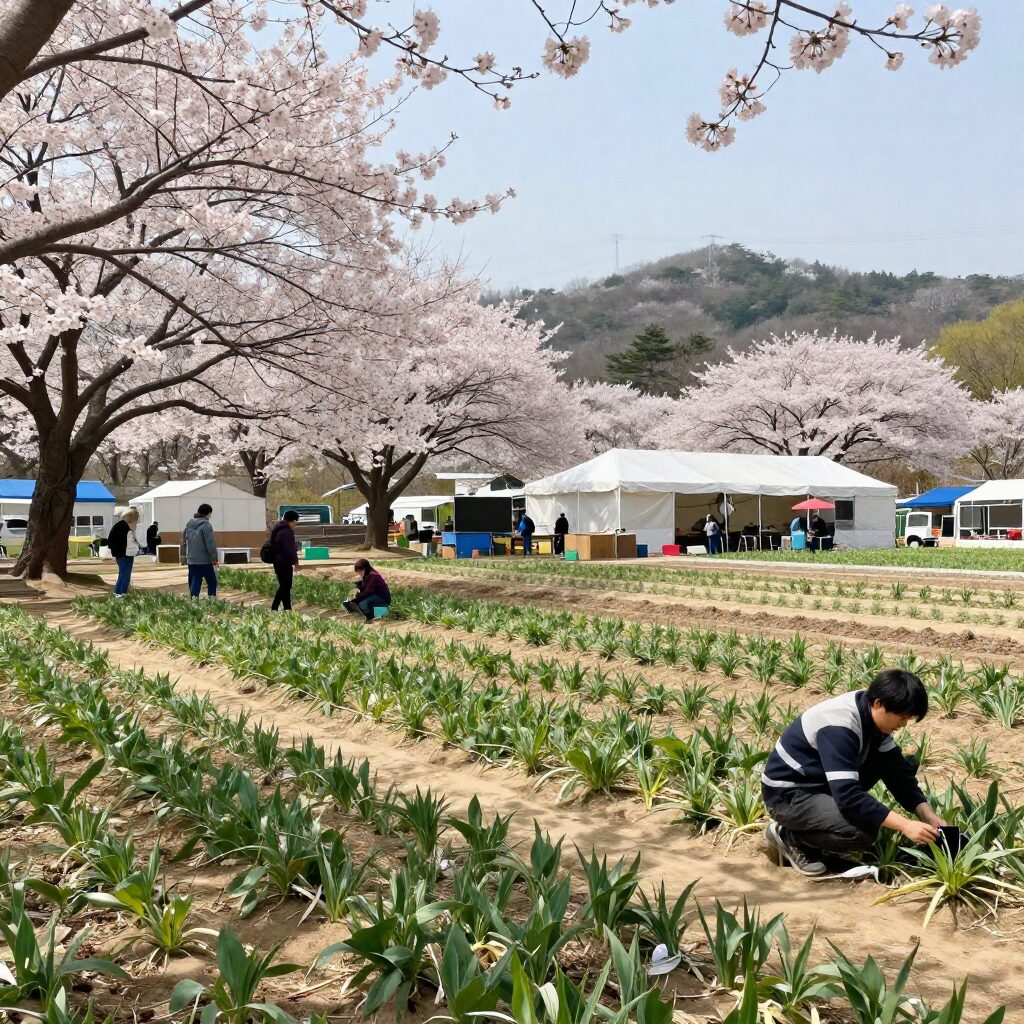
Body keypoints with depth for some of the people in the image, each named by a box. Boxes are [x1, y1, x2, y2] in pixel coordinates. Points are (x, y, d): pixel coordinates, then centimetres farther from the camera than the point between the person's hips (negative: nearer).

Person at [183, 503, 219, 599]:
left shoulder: (189, 523, 9)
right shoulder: (206, 525, -14)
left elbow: (184, 539, 17)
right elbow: (210, 544, -18)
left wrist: (186, 555, 23)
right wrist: (214, 558, -11)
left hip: (191, 559, 6)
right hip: (204, 560, -6)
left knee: (194, 583, 7)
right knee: (212, 582, 7)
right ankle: (212, 601, 7)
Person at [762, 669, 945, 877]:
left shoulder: (870, 713, -5)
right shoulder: (840, 726, -31)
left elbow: (896, 770, 2)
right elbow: (848, 797, -35)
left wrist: (929, 816, -8)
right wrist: (905, 825, -33)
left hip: (820, 782, 9)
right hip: (787, 793, -9)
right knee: (862, 833, -29)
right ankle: (789, 836, -4)